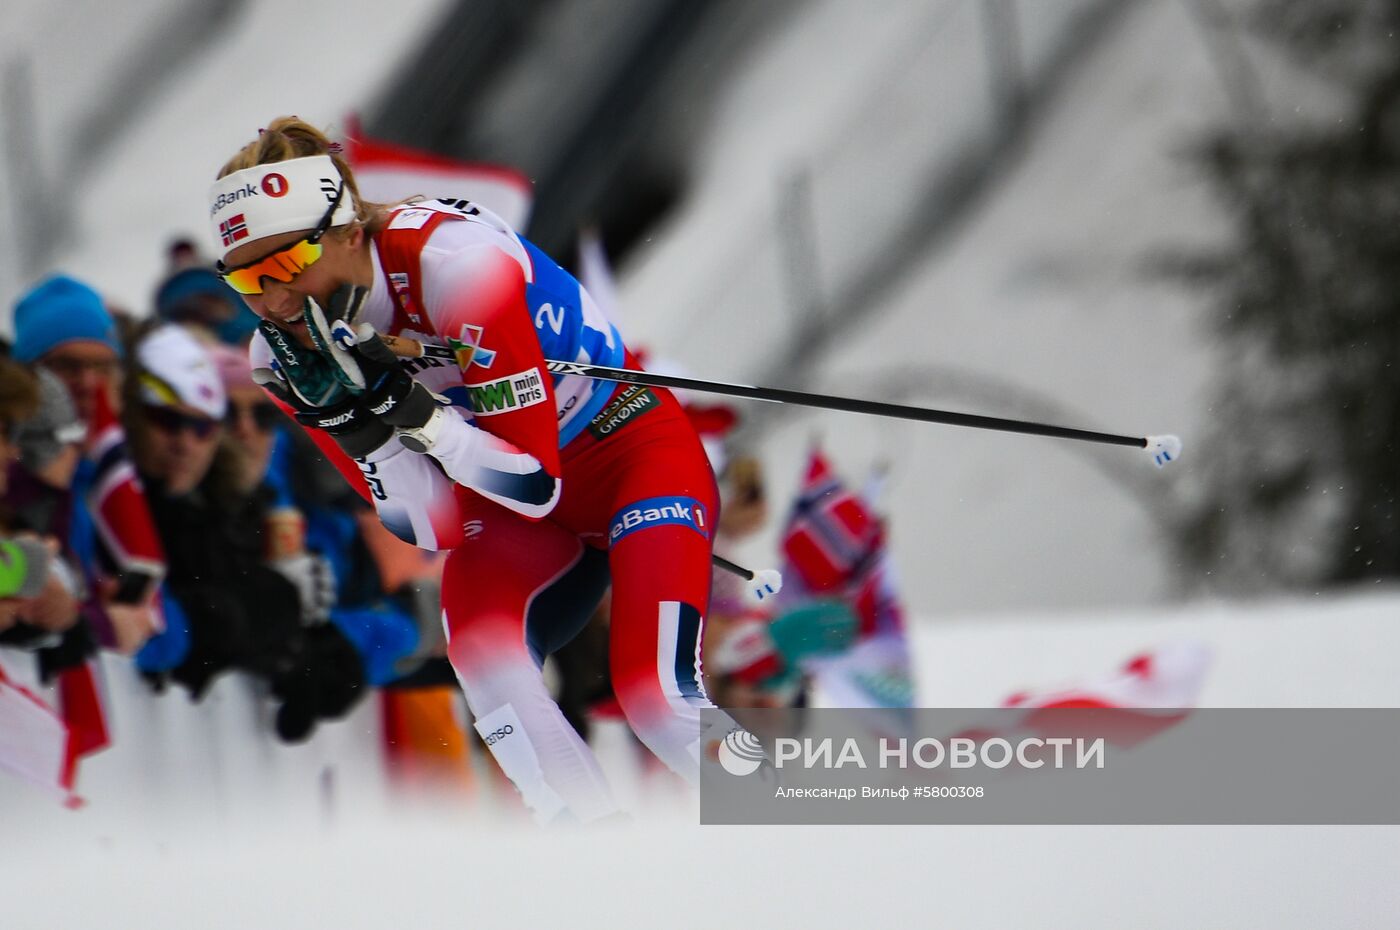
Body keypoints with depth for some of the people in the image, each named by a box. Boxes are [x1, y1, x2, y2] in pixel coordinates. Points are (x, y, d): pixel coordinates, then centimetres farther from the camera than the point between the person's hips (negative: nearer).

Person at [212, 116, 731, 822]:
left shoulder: (453, 260, -30)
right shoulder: (288, 353, -12)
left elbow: (533, 484, -27)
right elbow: (434, 529, -12)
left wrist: (410, 406, -38)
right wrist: (350, 415, -27)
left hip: (636, 451, -5)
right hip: (513, 502, 5)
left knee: (656, 696, -24)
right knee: (478, 645, -26)